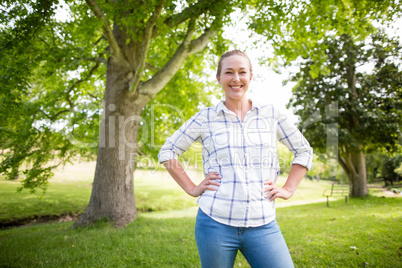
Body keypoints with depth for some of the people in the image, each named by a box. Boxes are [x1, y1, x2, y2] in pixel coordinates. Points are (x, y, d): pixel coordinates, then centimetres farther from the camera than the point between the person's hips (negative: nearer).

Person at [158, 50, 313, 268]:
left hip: (263, 225, 1)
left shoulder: (272, 115, 5)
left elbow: (304, 151, 15)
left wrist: (288, 190, 5)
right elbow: (167, 152, 8)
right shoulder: (205, 118, 2)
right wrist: (191, 189, 1)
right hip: (215, 223, -1)